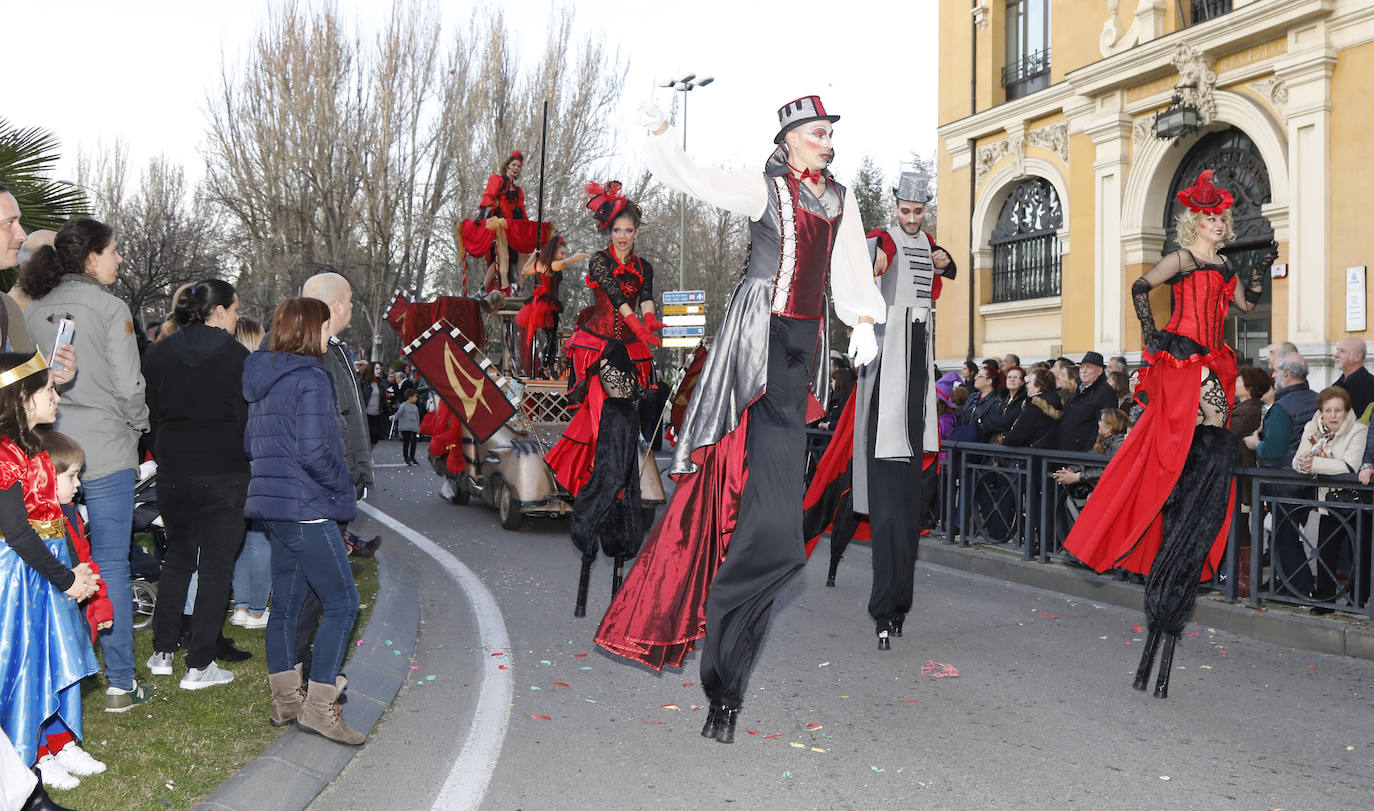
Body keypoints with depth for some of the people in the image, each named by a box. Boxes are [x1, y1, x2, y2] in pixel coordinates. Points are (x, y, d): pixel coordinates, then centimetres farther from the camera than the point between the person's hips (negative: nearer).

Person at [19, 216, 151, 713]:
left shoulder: (34, 312, 8)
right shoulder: (109, 307, -9)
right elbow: (128, 384, -11)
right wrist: (137, 426, 6)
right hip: (105, 451, -5)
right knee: (111, 564, 1)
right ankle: (120, 684, 6)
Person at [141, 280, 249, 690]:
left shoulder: (159, 352, 5)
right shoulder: (236, 355, -9)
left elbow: (148, 410, 8)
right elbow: (248, 417, -9)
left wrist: (161, 456, 16)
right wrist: (250, 466, 3)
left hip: (173, 470, 5)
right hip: (223, 472, -5)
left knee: (177, 558, 20)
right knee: (216, 565, 3)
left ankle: (162, 653, 26)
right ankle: (199, 665, 6)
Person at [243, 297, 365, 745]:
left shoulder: (263, 378, 13)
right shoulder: (310, 378, -15)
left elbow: (250, 444, 19)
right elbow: (313, 451, -21)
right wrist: (343, 487, -8)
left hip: (273, 505, 10)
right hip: (305, 507, -9)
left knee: (286, 602, 15)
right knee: (341, 602, -4)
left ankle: (284, 701, 22)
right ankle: (319, 706, -4)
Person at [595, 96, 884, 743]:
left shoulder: (841, 201, 20)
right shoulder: (763, 189, 3)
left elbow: (853, 269, 18)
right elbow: (695, 181, -9)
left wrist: (863, 322, 2)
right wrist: (660, 135, -24)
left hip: (803, 343, 6)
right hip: (759, 337, -6)